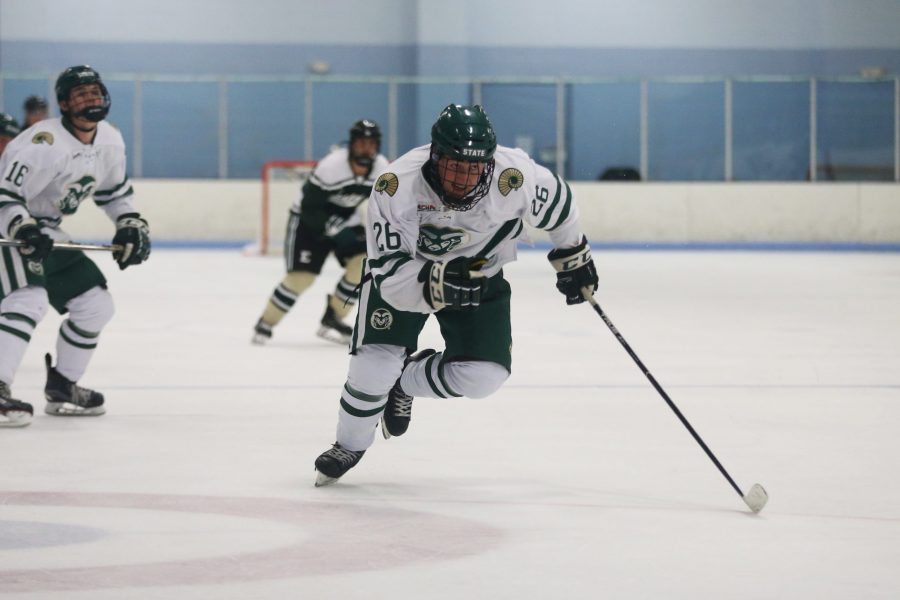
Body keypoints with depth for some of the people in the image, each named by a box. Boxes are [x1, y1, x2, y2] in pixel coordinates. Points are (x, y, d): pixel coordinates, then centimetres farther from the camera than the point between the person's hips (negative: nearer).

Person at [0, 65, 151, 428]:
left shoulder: (110, 142, 1)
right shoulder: (43, 143, -26)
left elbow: (114, 191, 18)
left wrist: (131, 225, 5)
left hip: (47, 234, 9)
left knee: (96, 305, 10)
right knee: (29, 299, -31)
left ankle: (61, 388, 23)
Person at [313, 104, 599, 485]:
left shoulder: (514, 177, -32)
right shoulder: (397, 186, -36)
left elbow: (556, 200, -8)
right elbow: (390, 275, -36)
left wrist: (574, 258, 5)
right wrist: (438, 284, -54)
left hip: (480, 272, 2)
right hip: (402, 267, -2)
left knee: (485, 375, -11)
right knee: (377, 361, -17)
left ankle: (405, 381, 20)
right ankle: (349, 447, 12)